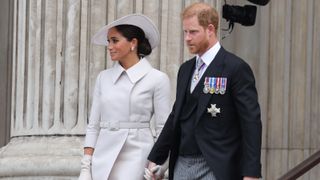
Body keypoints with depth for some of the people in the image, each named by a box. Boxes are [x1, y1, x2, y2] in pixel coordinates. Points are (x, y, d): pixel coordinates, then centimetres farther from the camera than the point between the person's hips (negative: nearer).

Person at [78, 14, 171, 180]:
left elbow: (163, 129, -1)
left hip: (136, 160, -4)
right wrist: (86, 167, 3)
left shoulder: (157, 79, -2)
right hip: (103, 160, 4)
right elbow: (93, 125, 11)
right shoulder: (103, 78, 10)